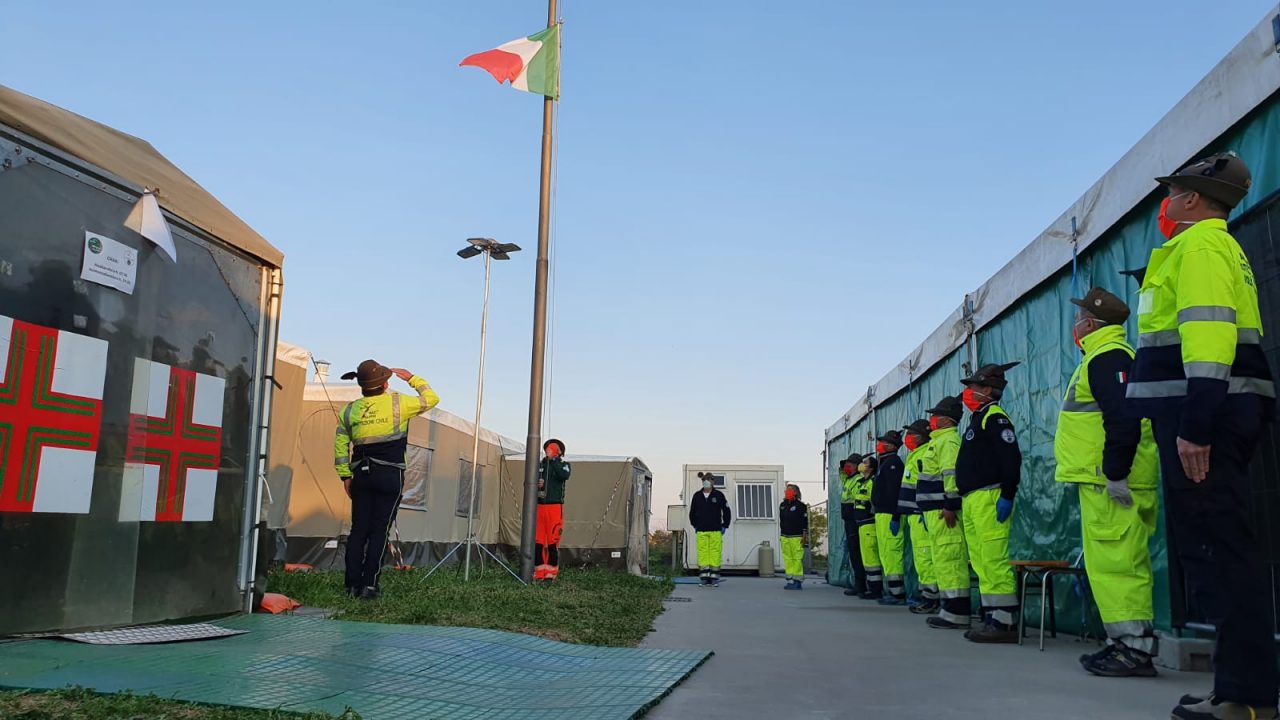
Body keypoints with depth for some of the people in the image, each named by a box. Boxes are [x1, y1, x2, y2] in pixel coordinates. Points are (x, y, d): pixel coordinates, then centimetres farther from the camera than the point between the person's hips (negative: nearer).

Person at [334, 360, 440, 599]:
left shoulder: (349, 410, 5)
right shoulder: (398, 404, -7)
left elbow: (340, 446, 8)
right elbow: (431, 399, 6)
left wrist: (345, 476, 14)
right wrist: (411, 378, 15)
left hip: (362, 475, 4)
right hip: (390, 476, -4)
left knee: (358, 530, 8)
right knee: (379, 531, -1)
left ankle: (352, 585, 8)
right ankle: (369, 584, -2)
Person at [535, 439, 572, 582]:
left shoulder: (564, 464, 7)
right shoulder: (539, 465, 15)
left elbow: (564, 475, -16)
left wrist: (553, 459, -15)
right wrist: (536, 484, -5)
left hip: (555, 507, -3)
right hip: (538, 507, 3)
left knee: (553, 542, -5)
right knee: (537, 541, 1)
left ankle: (551, 573, -1)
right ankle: (539, 572, 8)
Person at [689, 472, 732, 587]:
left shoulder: (719, 495, 2)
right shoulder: (697, 496, 9)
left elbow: (726, 511, 7)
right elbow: (692, 512, 20)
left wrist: (724, 526, 3)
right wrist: (695, 526, 13)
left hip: (716, 531, -2)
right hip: (701, 531, 2)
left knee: (715, 554, -5)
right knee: (702, 554, -3)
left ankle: (714, 577, 0)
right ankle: (705, 578, 1)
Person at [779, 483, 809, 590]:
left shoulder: (800, 506, -3)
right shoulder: (782, 505, 14)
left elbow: (805, 522, -5)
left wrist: (805, 535, -10)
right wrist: (782, 533, 20)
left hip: (796, 537, -6)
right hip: (785, 537, 6)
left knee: (797, 559, -7)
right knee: (787, 559, 5)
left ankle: (798, 580, -3)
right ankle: (790, 580, 9)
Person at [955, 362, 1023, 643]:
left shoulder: (994, 417, -8)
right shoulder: (978, 419, 24)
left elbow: (1011, 457, -18)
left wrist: (1007, 496, -21)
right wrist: (962, 500, 24)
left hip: (989, 498, -11)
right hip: (972, 501, 11)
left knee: (994, 562, -12)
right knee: (981, 564, 11)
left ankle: (1005, 622, -10)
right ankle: (992, 618, 15)